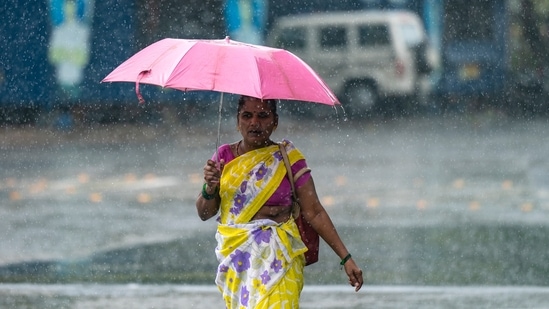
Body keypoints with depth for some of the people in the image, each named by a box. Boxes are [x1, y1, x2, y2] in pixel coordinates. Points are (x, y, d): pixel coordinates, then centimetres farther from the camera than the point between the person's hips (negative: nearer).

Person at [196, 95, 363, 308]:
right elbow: (204, 213, 6)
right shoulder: (225, 155, 5)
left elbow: (314, 212, -3)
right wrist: (210, 188, -16)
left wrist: (346, 258, -8)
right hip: (235, 257, 3)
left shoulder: (287, 159, -3)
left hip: (276, 257, -3)